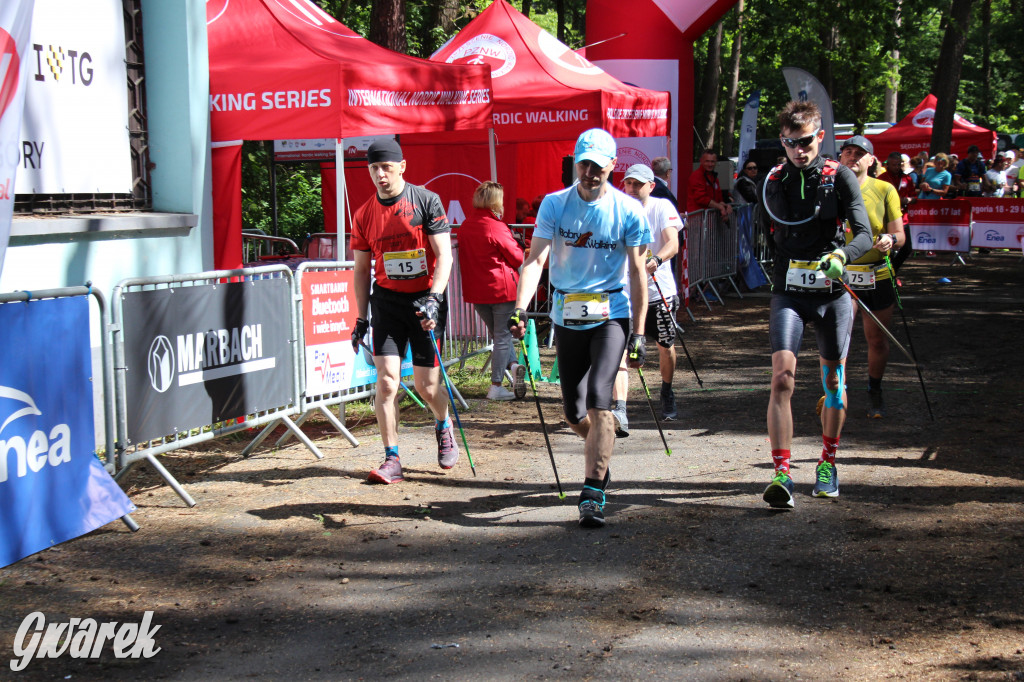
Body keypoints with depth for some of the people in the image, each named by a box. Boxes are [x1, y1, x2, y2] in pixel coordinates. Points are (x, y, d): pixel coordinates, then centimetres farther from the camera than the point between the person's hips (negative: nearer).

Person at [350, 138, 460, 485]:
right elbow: (361, 270, 13)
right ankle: (392, 459, -5)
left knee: (427, 384, 1)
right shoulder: (364, 215, 5)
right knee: (387, 379, -11)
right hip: (387, 300, 2)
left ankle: (444, 426, 35)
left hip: (425, 298, -2)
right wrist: (361, 318, 10)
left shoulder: (426, 201, -5)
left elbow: (444, 255, -9)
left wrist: (433, 298, -21)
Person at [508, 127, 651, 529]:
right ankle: (604, 445, 41)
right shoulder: (554, 205, -2)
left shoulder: (628, 211, -5)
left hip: (611, 314, -2)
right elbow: (536, 258, -10)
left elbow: (637, 273, -2)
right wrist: (520, 307, -25)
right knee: (574, 413, 7)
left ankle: (593, 492, -13)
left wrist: (638, 333, -6)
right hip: (567, 314, 3)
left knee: (598, 399, -19)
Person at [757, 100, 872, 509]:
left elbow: (864, 233, -11)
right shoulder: (773, 182, 6)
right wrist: (767, 272, 11)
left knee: (833, 382, 11)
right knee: (782, 377, -16)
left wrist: (840, 255, -30)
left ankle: (828, 463, 32)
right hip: (788, 292, 1)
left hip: (832, 292, -1)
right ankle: (781, 474, -18)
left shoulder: (839, 177, -2)